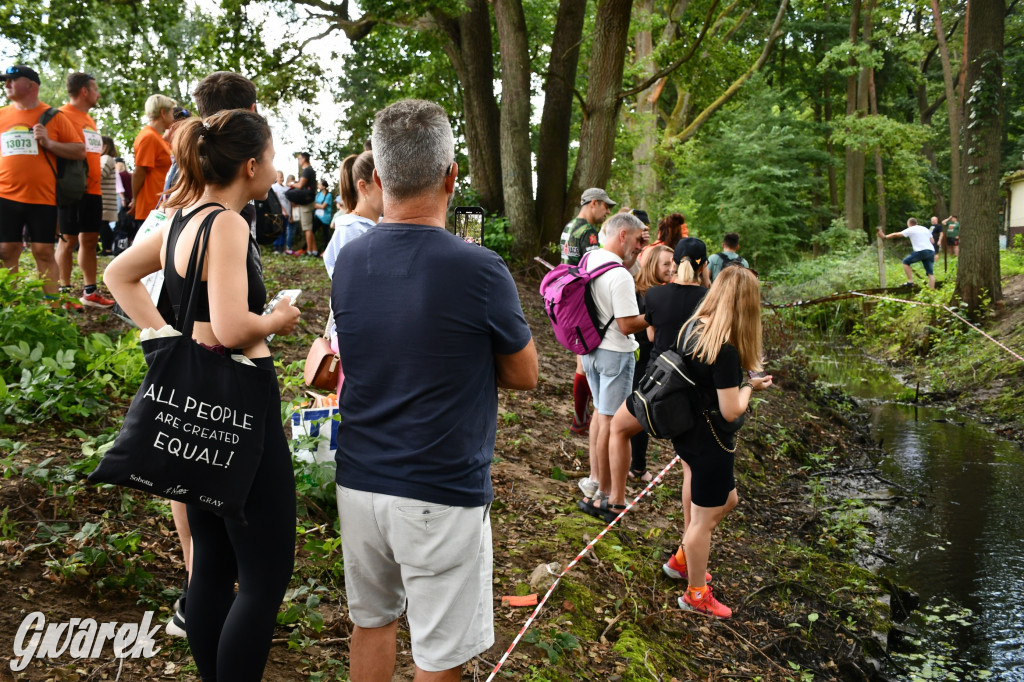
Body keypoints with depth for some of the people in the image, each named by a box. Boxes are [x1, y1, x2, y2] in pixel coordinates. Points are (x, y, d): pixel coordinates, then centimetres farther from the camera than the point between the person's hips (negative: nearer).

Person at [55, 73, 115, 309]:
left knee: (90, 240, 10)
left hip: (93, 190, 8)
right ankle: (65, 292, 5)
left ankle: (90, 291, 15)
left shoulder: (89, 119, 19)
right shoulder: (63, 115, -9)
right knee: (69, 240, -2)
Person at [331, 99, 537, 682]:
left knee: (372, 623, 23)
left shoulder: (348, 261, -1)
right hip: (442, 494, -6)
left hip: (360, 481, 6)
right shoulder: (479, 271, -18)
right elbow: (525, 375, -4)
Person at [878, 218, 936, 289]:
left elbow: (896, 235, 11)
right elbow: (932, 241, 21)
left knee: (905, 262, 12)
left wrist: (885, 236, 21)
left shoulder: (910, 230, 8)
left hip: (921, 251, -6)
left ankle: (910, 281, 1)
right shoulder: (925, 229, 24)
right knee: (930, 273, 7)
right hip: (931, 251, 6)